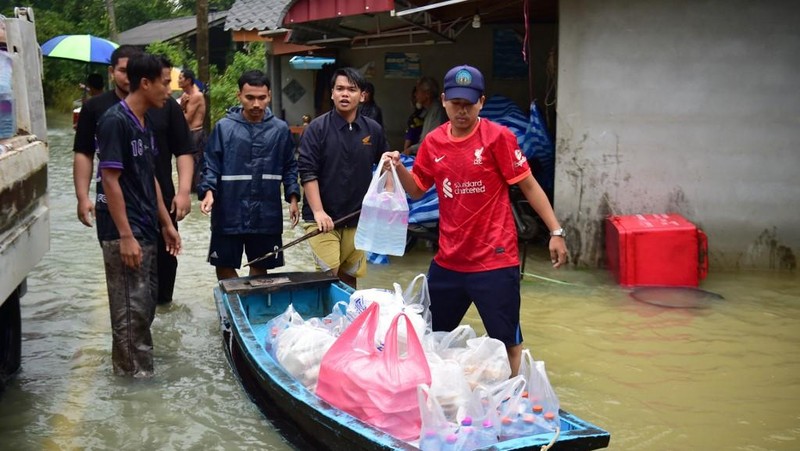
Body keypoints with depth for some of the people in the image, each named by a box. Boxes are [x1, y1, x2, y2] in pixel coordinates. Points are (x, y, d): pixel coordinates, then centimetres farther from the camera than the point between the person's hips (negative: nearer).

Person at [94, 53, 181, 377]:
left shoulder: (144, 123, 12)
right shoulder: (115, 121, -15)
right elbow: (110, 181, -19)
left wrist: (166, 223, 17)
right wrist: (126, 236, -21)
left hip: (145, 229, 9)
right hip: (124, 232, -9)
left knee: (144, 305, 15)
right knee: (132, 310, -3)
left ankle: (132, 370, 27)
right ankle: (135, 376, 6)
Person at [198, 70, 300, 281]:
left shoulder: (280, 129, 3)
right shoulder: (224, 127, -3)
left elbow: (289, 167, 11)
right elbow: (211, 165, -1)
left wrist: (293, 197, 2)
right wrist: (208, 191, -16)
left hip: (267, 214, 1)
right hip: (229, 212, -1)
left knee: (260, 266, 13)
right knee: (224, 265, 9)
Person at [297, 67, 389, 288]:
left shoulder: (373, 130, 5)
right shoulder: (317, 128, -6)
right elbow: (307, 172, -11)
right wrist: (318, 212, -19)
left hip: (357, 218, 4)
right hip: (323, 218, -4)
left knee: (349, 278, 12)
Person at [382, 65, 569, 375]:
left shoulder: (497, 137, -9)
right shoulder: (433, 142, 5)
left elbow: (529, 186, -7)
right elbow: (416, 190, 14)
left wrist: (555, 232, -11)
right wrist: (398, 169, -5)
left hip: (495, 260, -5)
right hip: (448, 260, 5)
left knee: (507, 342, 3)